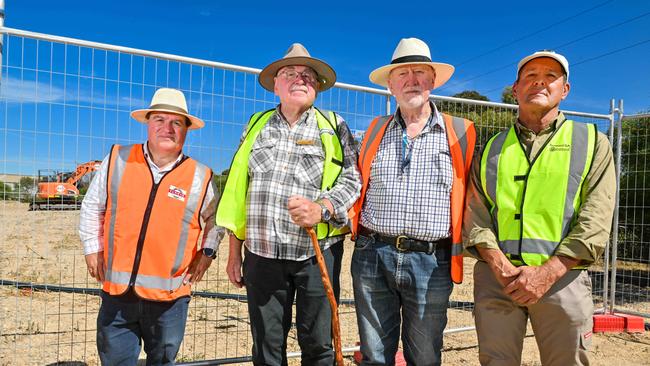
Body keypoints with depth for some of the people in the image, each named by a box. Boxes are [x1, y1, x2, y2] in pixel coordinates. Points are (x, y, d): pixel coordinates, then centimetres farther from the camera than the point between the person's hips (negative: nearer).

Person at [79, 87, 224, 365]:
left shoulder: (200, 177, -1)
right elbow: (92, 207, 11)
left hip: (170, 295, 0)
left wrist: (207, 252, 4)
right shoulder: (117, 160, 1)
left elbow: (215, 219, 14)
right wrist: (92, 248, 8)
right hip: (117, 290, 1)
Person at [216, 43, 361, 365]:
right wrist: (234, 252, 10)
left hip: (317, 252, -2)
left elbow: (353, 178, -2)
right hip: (261, 253, 2)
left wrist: (323, 208, -21)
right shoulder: (257, 125, 12)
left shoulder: (333, 126, 6)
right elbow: (237, 188, 12)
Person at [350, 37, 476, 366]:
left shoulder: (459, 133, 4)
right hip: (372, 257, 2)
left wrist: (462, 248, 2)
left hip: (431, 262, -1)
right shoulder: (375, 130, 11)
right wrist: (360, 237, 6)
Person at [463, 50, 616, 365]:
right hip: (495, 275, 1)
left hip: (561, 277, -1)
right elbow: (475, 213, 4)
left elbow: (595, 221, -3)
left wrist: (546, 273, -13)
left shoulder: (592, 142, 8)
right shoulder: (491, 149, 13)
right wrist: (499, 265, -12)